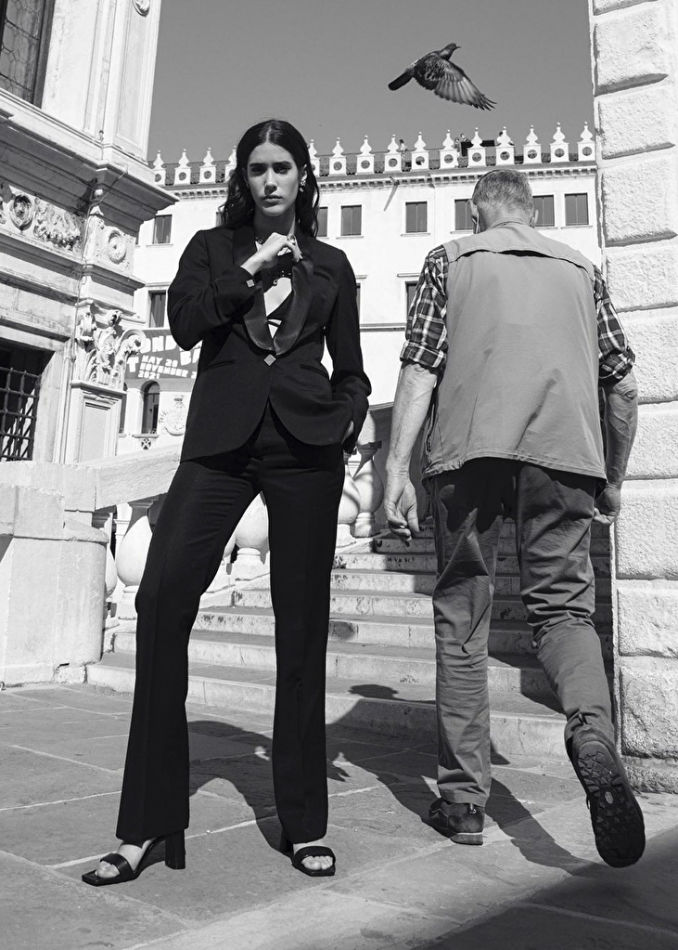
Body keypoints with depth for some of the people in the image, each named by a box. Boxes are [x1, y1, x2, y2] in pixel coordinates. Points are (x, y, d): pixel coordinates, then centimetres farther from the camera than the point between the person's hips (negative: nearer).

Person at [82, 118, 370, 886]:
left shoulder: (330, 265, 18)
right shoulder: (213, 246, 18)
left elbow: (350, 366, 17)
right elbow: (184, 323, 2)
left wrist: (351, 417, -2)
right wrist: (251, 269, -3)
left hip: (305, 443, 0)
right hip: (221, 436, 0)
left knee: (301, 620, -1)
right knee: (161, 596, -17)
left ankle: (303, 823, 11)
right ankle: (146, 821, -5)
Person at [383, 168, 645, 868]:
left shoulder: (450, 260, 17)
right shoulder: (581, 269, 23)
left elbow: (419, 367, 3)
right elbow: (622, 383, 17)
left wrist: (396, 466, -2)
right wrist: (613, 481, 25)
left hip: (469, 445, -1)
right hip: (565, 447, 2)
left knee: (461, 618, 6)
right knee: (563, 605, 8)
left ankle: (463, 799, 10)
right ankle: (593, 733, -21)